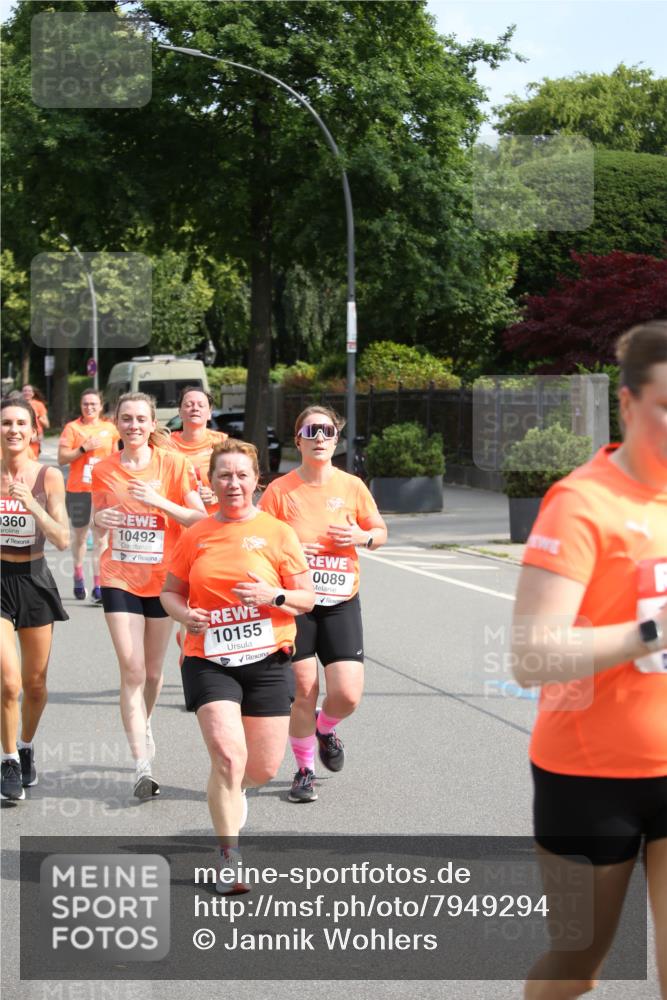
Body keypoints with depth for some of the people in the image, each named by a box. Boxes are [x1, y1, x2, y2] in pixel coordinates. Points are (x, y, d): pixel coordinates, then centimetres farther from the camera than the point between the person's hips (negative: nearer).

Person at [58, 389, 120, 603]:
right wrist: (84, 448, -16)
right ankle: (78, 575, 34)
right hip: (78, 489, -1)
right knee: (79, 535, 13)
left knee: (101, 537, -7)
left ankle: (98, 585, -8)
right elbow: (62, 458, -6)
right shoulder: (72, 428, -1)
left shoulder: (109, 428, 7)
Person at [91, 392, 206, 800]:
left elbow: (201, 518, -6)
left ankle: (144, 724, 43)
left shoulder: (174, 465, -5)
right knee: (132, 671, -10)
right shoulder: (104, 470, 1)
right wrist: (101, 520, -9)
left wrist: (160, 502, -20)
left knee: (153, 670, 12)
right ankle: (143, 764, -10)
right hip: (120, 579, 0)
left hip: (162, 578, 0)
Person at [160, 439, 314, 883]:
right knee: (228, 754, -17)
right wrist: (185, 614, -9)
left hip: (267, 662, 1)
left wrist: (273, 596, -18)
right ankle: (229, 856, -5)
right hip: (209, 661, 0)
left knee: (264, 768, 5)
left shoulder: (277, 533, 0)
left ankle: (232, 788, 42)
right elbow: (170, 591, 13)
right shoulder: (196, 536, 5)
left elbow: (307, 599, 2)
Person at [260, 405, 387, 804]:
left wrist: (361, 537, -9)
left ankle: (326, 729, 29)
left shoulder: (352, 486, 2)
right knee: (303, 691, -1)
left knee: (348, 694, -7)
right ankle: (305, 769, 20)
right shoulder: (280, 490, -3)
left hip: (341, 602, 1)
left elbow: (380, 532, 13)